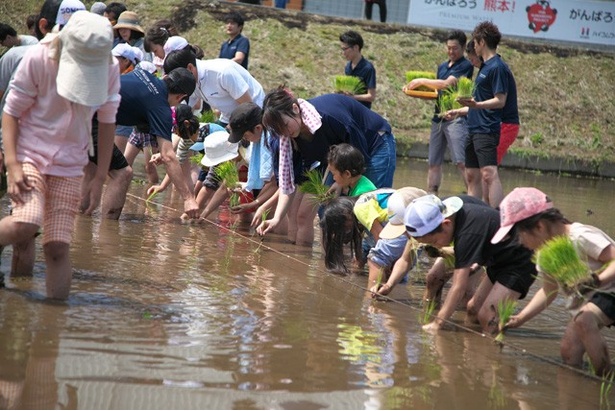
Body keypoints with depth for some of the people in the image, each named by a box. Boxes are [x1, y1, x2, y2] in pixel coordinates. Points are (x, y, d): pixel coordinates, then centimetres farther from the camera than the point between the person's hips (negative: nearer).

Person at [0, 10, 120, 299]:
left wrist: (99, 178, 4)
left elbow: (107, 123, 6)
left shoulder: (109, 69, -8)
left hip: (69, 166, 3)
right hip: (30, 155, -3)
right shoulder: (38, 59, -16)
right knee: (26, 224, -29)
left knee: (58, 247, -7)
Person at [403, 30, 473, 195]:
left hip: (456, 118, -8)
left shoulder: (465, 66, -5)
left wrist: (422, 81, -8)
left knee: (461, 162, -16)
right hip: (438, 118, 8)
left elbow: (447, 84, -15)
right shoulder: (442, 67, 19)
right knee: (434, 163, 8)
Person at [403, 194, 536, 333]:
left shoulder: (467, 233, -33)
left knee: (486, 315, -20)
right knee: (474, 308, 8)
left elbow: (459, 286, -33)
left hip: (520, 263, -10)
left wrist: (437, 323, -33)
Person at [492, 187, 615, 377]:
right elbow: (549, 291, 15)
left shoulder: (581, 237, -26)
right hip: (584, 301, 9)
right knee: (569, 353, 0)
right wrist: (519, 319, 6)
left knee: (584, 319, -34)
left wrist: (596, 280, -48)